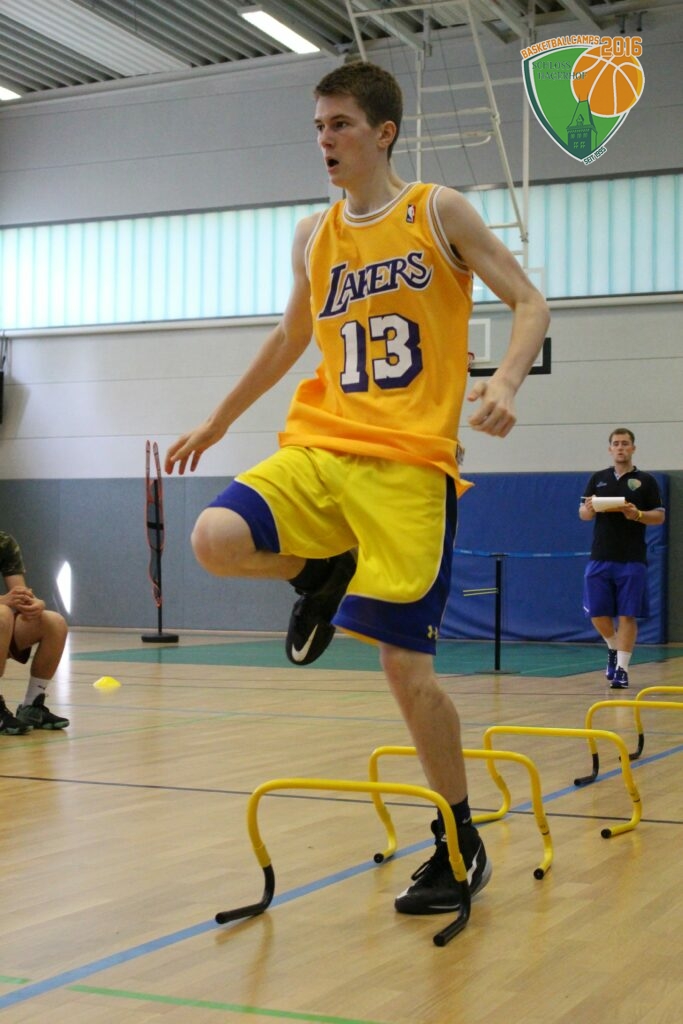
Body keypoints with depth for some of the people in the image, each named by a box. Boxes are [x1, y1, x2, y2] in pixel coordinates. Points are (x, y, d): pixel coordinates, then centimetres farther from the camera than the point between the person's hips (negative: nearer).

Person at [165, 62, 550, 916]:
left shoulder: (438, 212, 1)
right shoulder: (313, 238, 14)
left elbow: (530, 304, 0)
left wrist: (504, 381, -21)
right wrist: (215, 424, 31)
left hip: (409, 464, -4)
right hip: (321, 449, 4)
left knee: (406, 667, -7)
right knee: (217, 538, -25)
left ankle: (462, 845, 13)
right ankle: (323, 577, 10)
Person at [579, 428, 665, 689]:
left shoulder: (646, 481, 3)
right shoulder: (598, 479, 11)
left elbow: (659, 516, 1)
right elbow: (583, 514, 10)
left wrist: (637, 514, -18)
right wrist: (589, 508, -14)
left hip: (632, 560, -3)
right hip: (599, 559, 3)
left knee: (627, 615, -4)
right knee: (597, 613, 2)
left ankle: (621, 669, 2)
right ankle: (614, 649, 29)